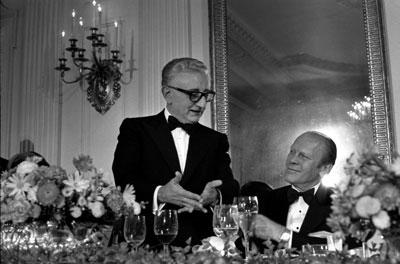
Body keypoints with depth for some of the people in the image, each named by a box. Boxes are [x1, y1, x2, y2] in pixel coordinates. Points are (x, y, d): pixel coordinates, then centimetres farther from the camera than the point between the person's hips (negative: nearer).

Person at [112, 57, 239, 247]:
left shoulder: (216, 140, 19)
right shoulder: (135, 129, 9)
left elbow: (231, 187, 8)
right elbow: (123, 180, -3)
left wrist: (215, 195, -15)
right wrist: (158, 194, -22)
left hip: (199, 243, 3)